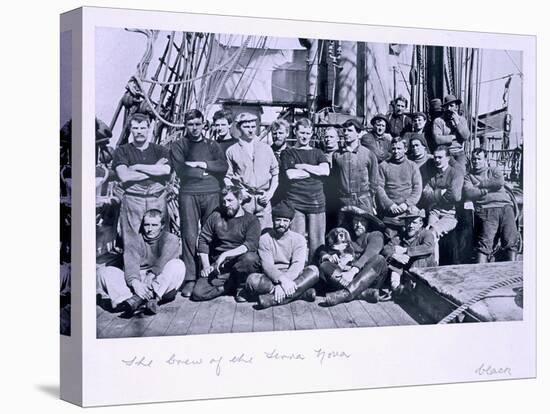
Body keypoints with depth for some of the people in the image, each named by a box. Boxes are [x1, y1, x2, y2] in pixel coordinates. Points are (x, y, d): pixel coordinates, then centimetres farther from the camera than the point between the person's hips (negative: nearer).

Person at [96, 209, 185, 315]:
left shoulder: (171, 239, 9)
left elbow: (164, 260, -13)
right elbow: (131, 264, -9)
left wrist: (151, 275, -32)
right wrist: (135, 282, -31)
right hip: (137, 281, 2)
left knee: (178, 265, -29)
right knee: (104, 271, -18)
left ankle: (137, 299, -44)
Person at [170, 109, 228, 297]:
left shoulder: (213, 145, 17)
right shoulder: (178, 146, 10)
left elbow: (224, 167, 1)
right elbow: (182, 171, -4)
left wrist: (200, 164, -7)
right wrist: (208, 170, -2)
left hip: (212, 194, 2)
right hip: (189, 194, -2)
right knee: (189, 236, -8)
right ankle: (189, 279, -8)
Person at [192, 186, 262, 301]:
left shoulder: (251, 220, 1)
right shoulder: (215, 216, 10)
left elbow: (251, 245, -15)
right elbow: (203, 241, 10)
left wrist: (225, 255, -23)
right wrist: (206, 266, -2)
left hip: (239, 264, -2)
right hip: (218, 265, 2)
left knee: (250, 258, -37)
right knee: (198, 293, -21)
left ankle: (241, 285, -6)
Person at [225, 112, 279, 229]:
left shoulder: (266, 149, 14)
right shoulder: (232, 151, 8)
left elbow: (275, 173, 16)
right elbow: (227, 177, 7)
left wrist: (270, 192, 3)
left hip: (263, 199, 2)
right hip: (243, 199, -2)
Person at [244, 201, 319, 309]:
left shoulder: (298, 239, 4)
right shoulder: (264, 239, 3)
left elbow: (297, 265, -12)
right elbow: (267, 265, -11)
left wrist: (282, 285, -29)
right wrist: (282, 280, -32)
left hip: (293, 278, 1)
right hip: (271, 279, -1)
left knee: (313, 271, -26)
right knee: (252, 279, -31)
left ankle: (273, 299, -36)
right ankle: (300, 293, -32)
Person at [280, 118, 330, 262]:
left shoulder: (317, 153, 17)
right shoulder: (288, 153, 10)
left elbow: (326, 171, -2)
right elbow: (290, 174, -6)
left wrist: (302, 166, -4)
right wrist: (315, 170, -1)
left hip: (316, 202, 2)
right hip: (295, 202, -2)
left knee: (316, 241, 0)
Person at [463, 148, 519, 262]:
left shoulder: (494, 170, 23)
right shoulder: (469, 176, 20)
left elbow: (500, 183, 1)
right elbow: (468, 194, 1)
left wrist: (480, 184, 6)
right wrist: (486, 190, -1)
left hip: (504, 207, 1)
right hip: (485, 210, -1)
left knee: (511, 241, -14)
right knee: (484, 242, -20)